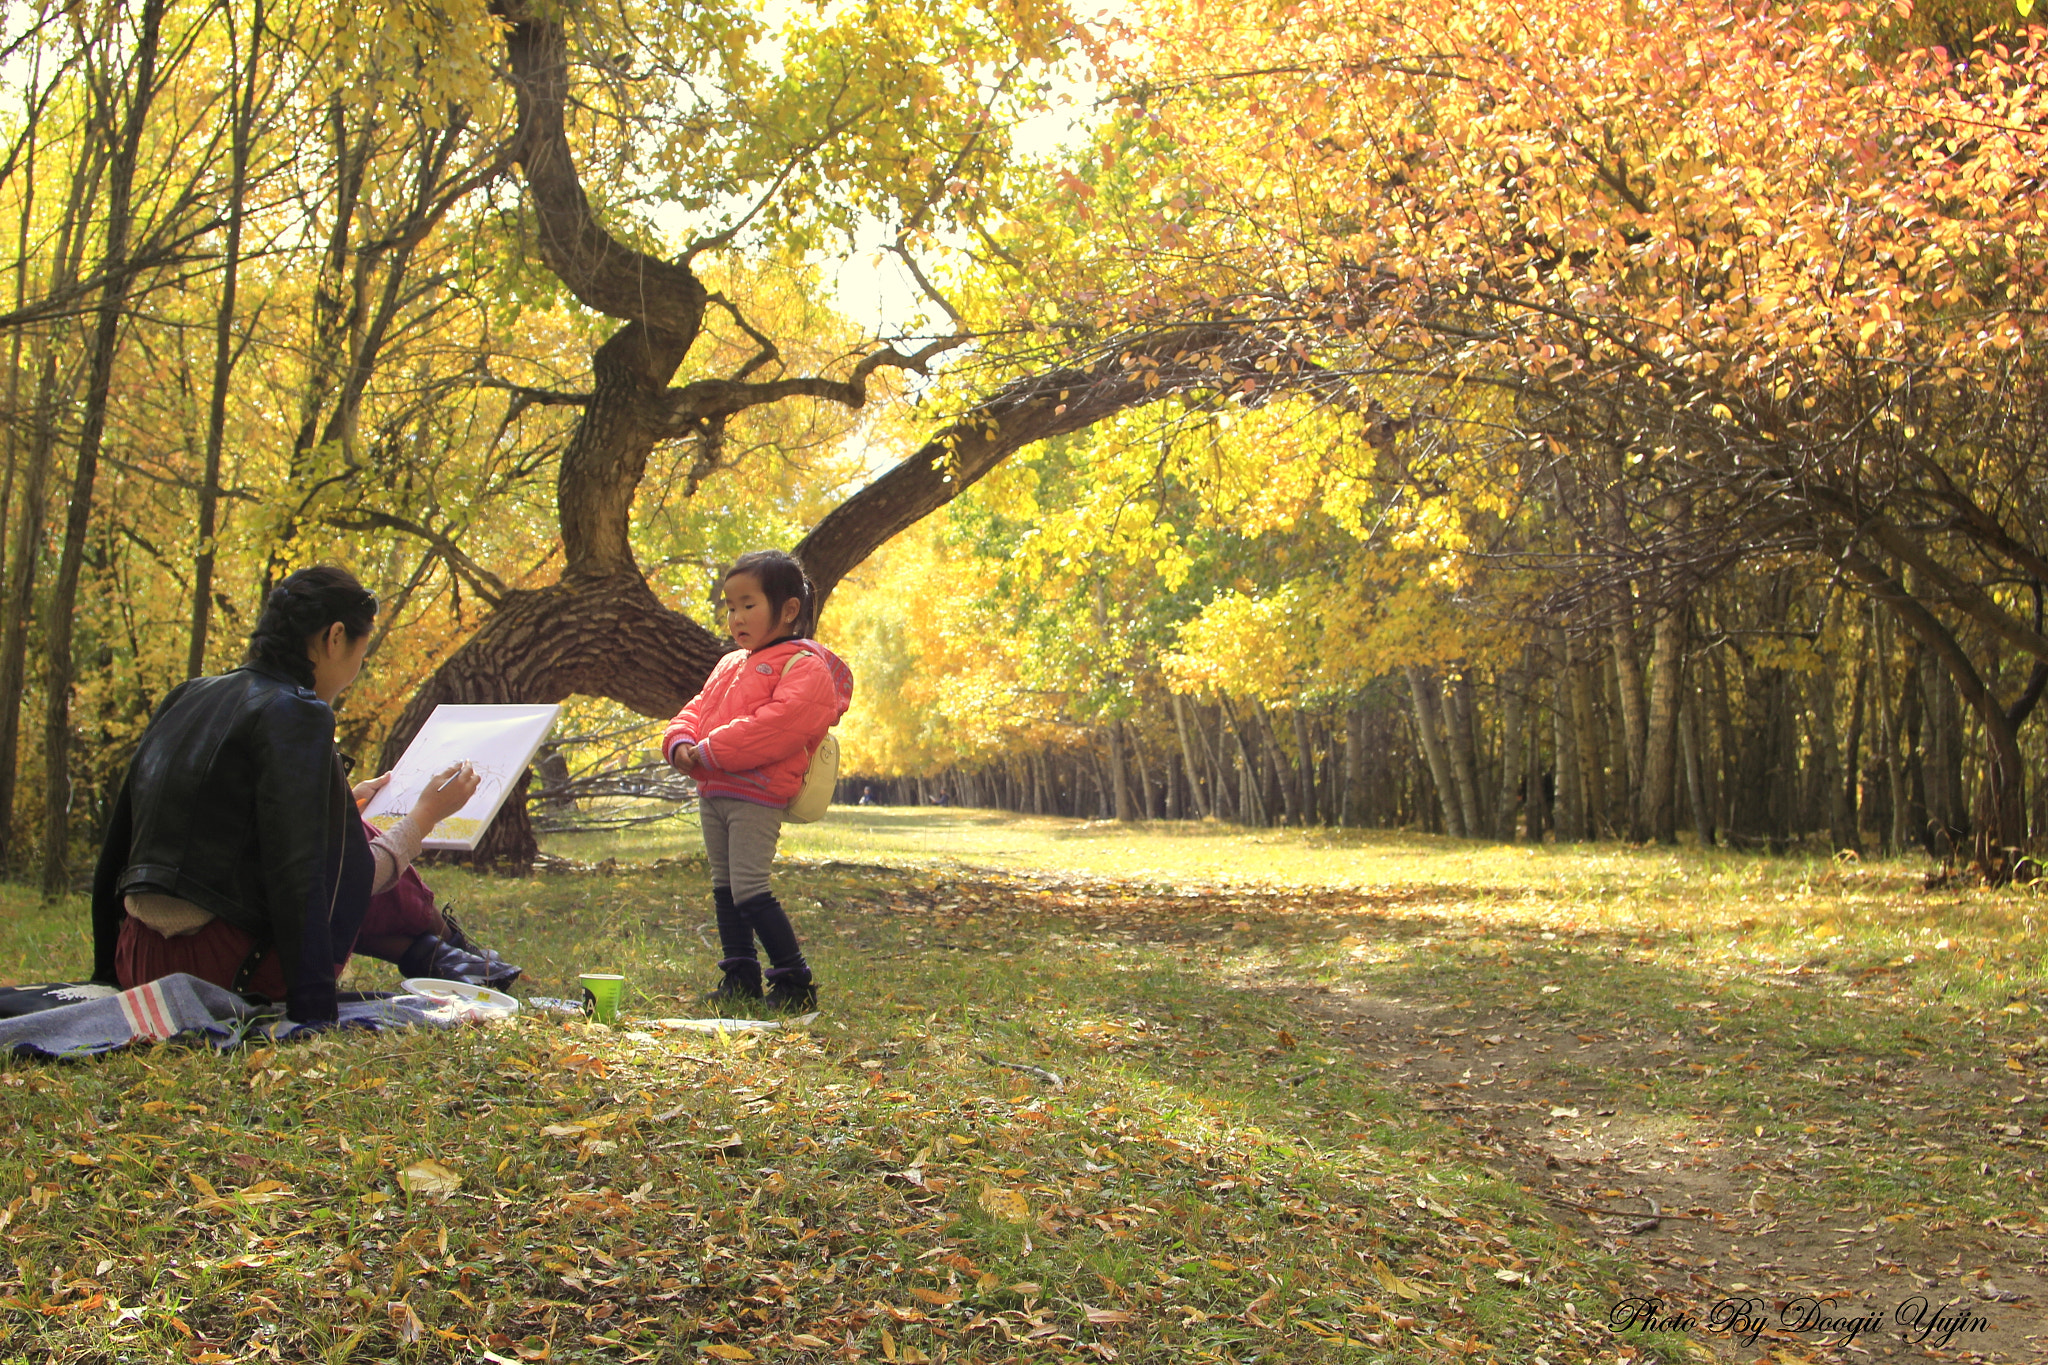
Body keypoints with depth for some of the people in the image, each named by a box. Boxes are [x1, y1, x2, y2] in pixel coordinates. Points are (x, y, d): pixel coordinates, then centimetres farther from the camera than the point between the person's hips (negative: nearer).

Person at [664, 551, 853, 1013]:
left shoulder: (804, 665, -9)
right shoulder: (731, 665, 21)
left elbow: (779, 723, -23)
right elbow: (698, 708, 21)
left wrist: (711, 751, -23)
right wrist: (681, 742, -3)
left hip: (757, 794, -9)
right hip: (712, 792, 9)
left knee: (749, 889, -13)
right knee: (724, 888, 13)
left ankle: (795, 982, -5)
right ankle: (740, 978, 22)